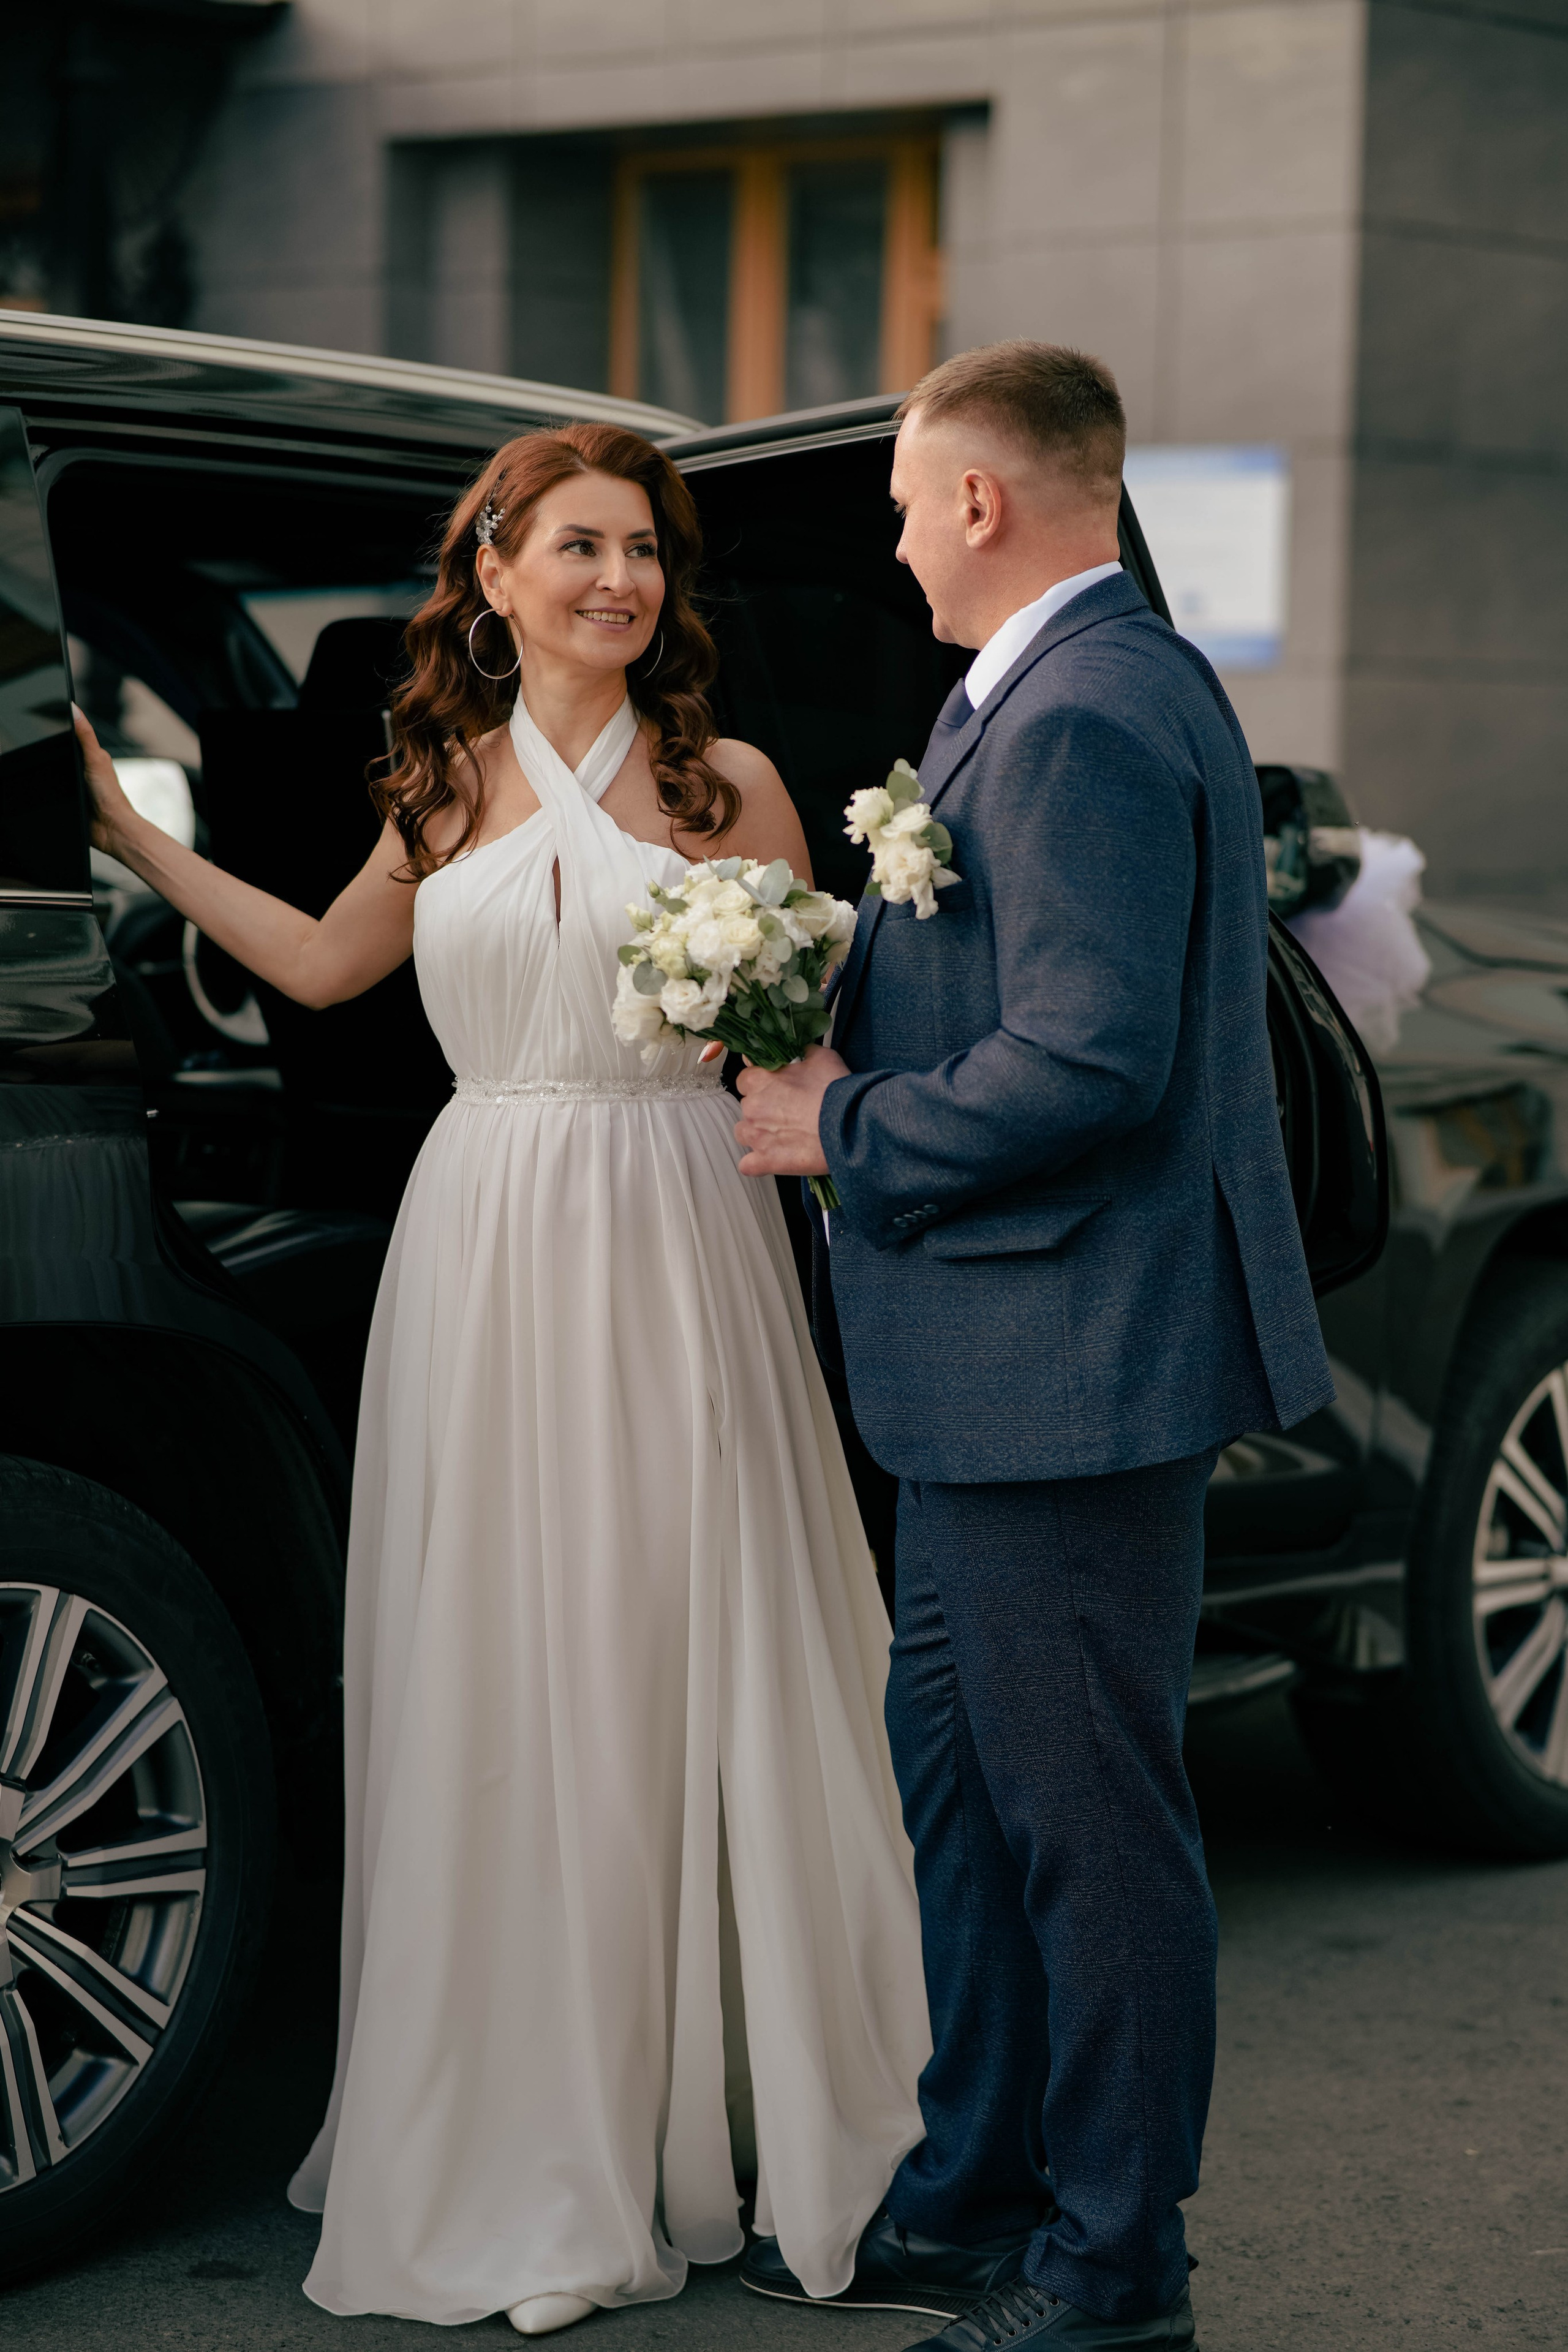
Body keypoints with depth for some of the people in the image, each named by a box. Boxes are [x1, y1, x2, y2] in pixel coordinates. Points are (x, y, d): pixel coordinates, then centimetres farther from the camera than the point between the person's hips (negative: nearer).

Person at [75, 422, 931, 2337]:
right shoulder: (445, 791, 9)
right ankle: (525, 2158, 15)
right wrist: (125, 832, 23)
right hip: (489, 1248, 2)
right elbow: (322, 964, 23)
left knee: (688, 1665, 2)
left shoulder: (724, 786, 2)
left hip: (676, 1245, -2)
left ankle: (706, 2127, 15)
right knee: (498, 1690, 5)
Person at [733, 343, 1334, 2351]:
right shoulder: (1079, 692, 15)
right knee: (961, 1783, 19)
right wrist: (847, 1035, 9)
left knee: (1091, 1814, 0)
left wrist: (846, 1133, -13)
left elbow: (1088, 1064, -26)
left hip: (1076, 1361, -11)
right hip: (1009, 1372, 11)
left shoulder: (1082, 723, -19)